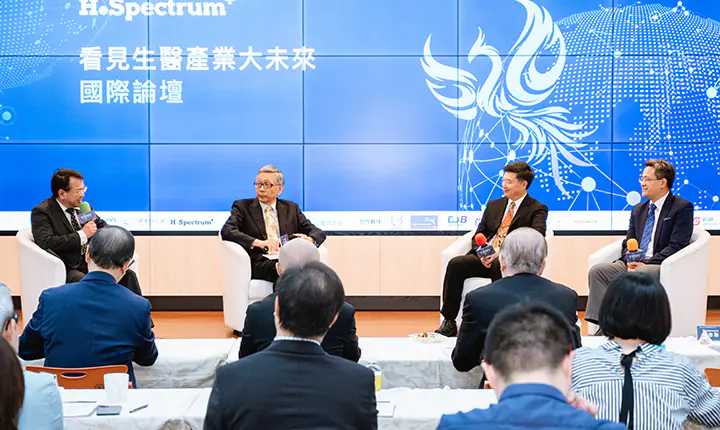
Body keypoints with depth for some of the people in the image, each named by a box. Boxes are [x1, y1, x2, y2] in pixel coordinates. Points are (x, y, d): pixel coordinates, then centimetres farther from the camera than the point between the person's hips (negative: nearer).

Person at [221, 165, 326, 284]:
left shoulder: (291, 208, 23)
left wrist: (309, 240, -10)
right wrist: (259, 243, -20)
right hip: (259, 263, -4)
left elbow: (318, 233, 17)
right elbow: (226, 231, -4)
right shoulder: (242, 206, 14)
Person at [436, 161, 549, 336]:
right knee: (455, 264, -23)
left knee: (498, 265, -39)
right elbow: (478, 235, 21)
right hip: (485, 258, 5)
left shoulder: (537, 209, 5)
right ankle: (449, 323, -21)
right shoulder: (494, 206, 24)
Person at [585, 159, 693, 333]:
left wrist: (646, 264, -17)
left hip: (659, 266, -6)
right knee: (596, 271, -19)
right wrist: (630, 261, -6)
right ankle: (597, 329, -27)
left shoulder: (682, 208, 3)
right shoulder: (638, 210, 23)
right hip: (633, 264, 6)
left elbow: (676, 245, -8)